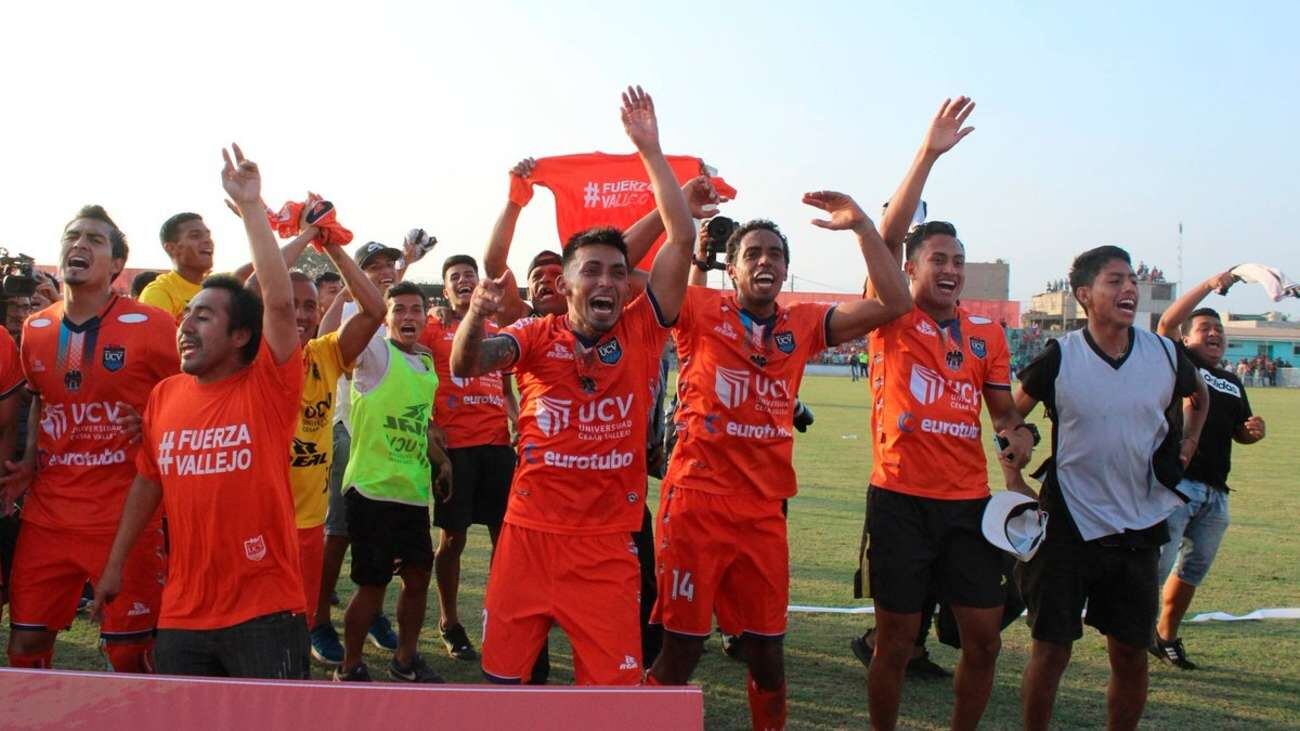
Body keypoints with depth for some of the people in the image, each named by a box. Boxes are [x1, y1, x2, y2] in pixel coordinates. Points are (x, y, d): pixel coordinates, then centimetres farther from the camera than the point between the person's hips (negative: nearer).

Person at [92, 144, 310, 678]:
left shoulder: (268, 388, -9)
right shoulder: (164, 395, 6)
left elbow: (279, 303, -22)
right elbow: (148, 480, 16)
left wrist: (250, 207, -20)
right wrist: (115, 565, 17)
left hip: (265, 609, -5)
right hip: (182, 611, 5)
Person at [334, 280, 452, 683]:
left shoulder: (427, 363, 13)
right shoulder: (376, 354, -8)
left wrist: (441, 460, 23)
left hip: (414, 491, 7)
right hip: (373, 488, -7)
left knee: (418, 575, 13)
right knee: (372, 583, 2)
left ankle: (406, 658, 31)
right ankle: (349, 667, 20)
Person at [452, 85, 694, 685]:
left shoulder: (641, 331, 1)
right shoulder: (537, 336, 1)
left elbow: (682, 238, -6)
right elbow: (466, 366, -17)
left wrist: (650, 149, -6)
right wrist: (478, 314, -38)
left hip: (607, 544, 0)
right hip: (530, 533, 1)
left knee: (614, 685, -1)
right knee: (503, 675, 11)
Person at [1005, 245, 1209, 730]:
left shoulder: (1165, 355, -2)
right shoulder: (1059, 358, -9)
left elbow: (1199, 396, 21)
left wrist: (1188, 444, 9)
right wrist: (1014, 480, -1)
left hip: (1139, 527, 3)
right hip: (1068, 526, -3)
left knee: (1131, 654, 9)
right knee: (1051, 649, 1)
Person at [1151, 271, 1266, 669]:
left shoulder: (1232, 383, 22)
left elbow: (1239, 432, 29)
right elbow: (1167, 322, -14)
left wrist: (1254, 431, 6)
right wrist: (1210, 286, -16)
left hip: (1215, 493, 7)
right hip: (1175, 482, -7)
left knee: (1192, 572, 13)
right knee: (1156, 565, -12)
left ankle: (1166, 636, 27)